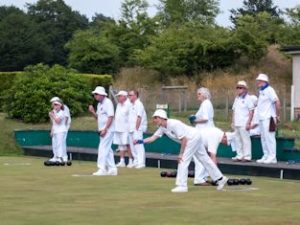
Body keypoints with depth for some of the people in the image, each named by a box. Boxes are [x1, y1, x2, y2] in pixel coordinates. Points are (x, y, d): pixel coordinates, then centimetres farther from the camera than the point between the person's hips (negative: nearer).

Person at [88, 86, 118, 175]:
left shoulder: (108, 102, -12)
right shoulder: (99, 104, 16)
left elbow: (110, 117, -18)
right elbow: (98, 117, 20)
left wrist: (105, 129, -22)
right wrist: (92, 112, 2)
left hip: (107, 130, -9)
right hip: (102, 130, 9)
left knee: (103, 148, -13)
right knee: (107, 150, 11)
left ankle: (101, 169, -14)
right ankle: (112, 169, 15)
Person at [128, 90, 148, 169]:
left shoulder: (138, 104, -10)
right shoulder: (132, 105, 18)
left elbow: (139, 117, -17)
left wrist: (136, 129, -20)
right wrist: (130, 128, 14)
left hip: (137, 129, -10)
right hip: (131, 129, 10)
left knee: (138, 145, -13)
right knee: (133, 146, 11)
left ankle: (141, 163, -14)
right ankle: (136, 162, 18)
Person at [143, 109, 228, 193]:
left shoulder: (173, 124, -27)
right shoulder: (162, 128, -2)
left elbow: (184, 139, -25)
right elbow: (152, 138, -5)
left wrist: (181, 154, -21)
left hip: (194, 137, -9)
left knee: (183, 160, -12)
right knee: (204, 159, 14)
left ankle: (182, 186, -12)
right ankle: (220, 179, 22)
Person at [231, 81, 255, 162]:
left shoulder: (248, 98, -5)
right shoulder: (237, 99, 17)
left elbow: (251, 111, -8)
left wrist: (248, 123, -14)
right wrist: (233, 121, 13)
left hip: (244, 124, -7)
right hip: (237, 124, 7)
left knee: (245, 139, -6)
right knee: (237, 140, 7)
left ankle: (247, 156, -3)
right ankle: (239, 156, 13)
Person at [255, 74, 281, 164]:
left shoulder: (269, 90, -11)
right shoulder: (261, 91, 16)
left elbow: (277, 102, -17)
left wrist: (278, 115, -14)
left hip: (268, 118, -9)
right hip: (262, 118, 9)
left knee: (269, 137, -9)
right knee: (263, 138, 11)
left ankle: (272, 157, -7)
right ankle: (266, 156, 17)